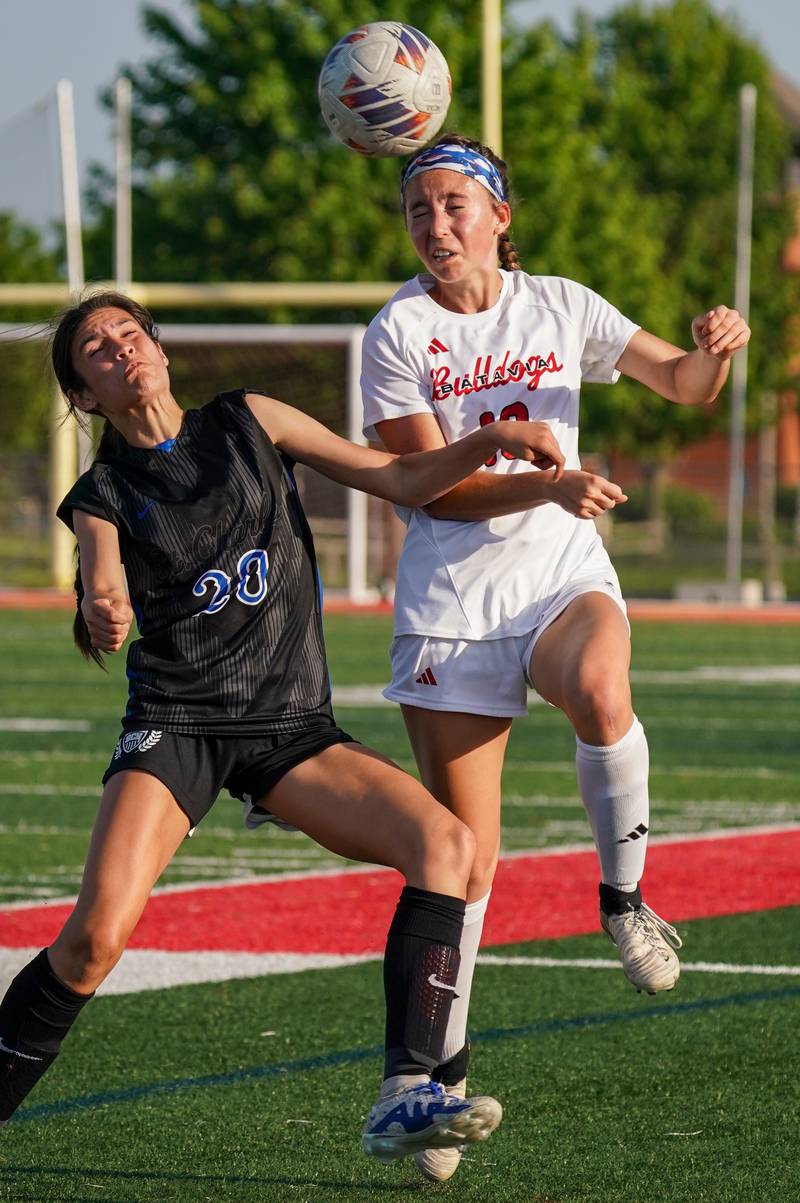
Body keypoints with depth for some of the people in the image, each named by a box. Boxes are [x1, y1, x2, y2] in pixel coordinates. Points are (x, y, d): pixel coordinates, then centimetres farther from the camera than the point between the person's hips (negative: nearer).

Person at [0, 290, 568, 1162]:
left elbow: (397, 480, 10)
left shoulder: (247, 423, 10)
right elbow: (103, 614, -11)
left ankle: (406, 1097, -27)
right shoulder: (103, 496, 5)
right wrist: (102, 621, -35)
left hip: (291, 728, 2)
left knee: (444, 841, -22)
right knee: (99, 932, -24)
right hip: (175, 722, -2)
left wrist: (488, 443, -7)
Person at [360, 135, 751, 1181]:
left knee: (600, 698, -37)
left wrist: (716, 350, -13)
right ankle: (443, 1063, 12)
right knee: (464, 857, -3)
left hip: (563, 578, 1)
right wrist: (546, 485, -24)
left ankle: (624, 895, -13)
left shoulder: (561, 307, 4)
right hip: (452, 602, -1)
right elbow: (430, 485, -10)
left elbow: (684, 386, 11)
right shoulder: (396, 335, -3)